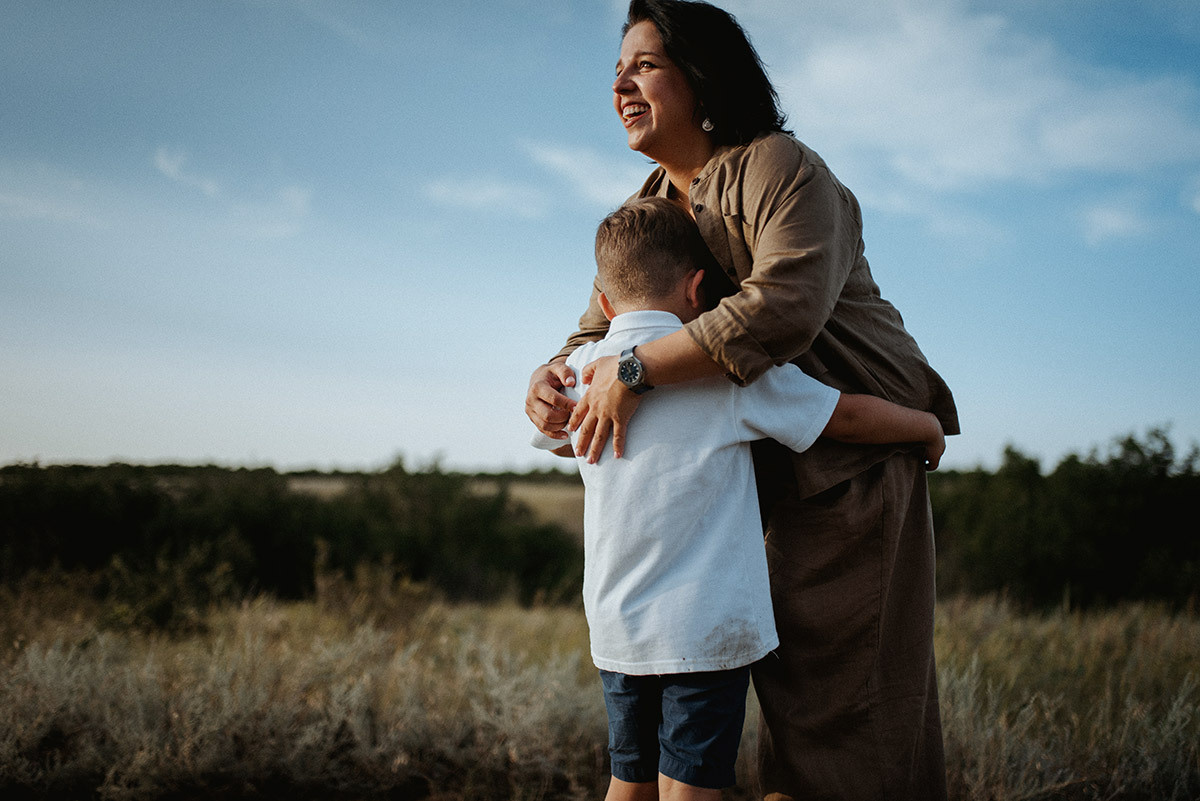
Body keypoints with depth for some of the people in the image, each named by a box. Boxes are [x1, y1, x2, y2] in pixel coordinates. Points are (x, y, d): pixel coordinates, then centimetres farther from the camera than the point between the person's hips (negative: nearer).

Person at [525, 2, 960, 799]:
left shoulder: (778, 167, -15)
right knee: (788, 671, 14)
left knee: (845, 683, -5)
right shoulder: (647, 211, 11)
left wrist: (636, 370, -31)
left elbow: (787, 303, -31)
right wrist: (554, 377, -14)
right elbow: (600, 332, 10)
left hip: (854, 457, -8)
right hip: (771, 468, 8)